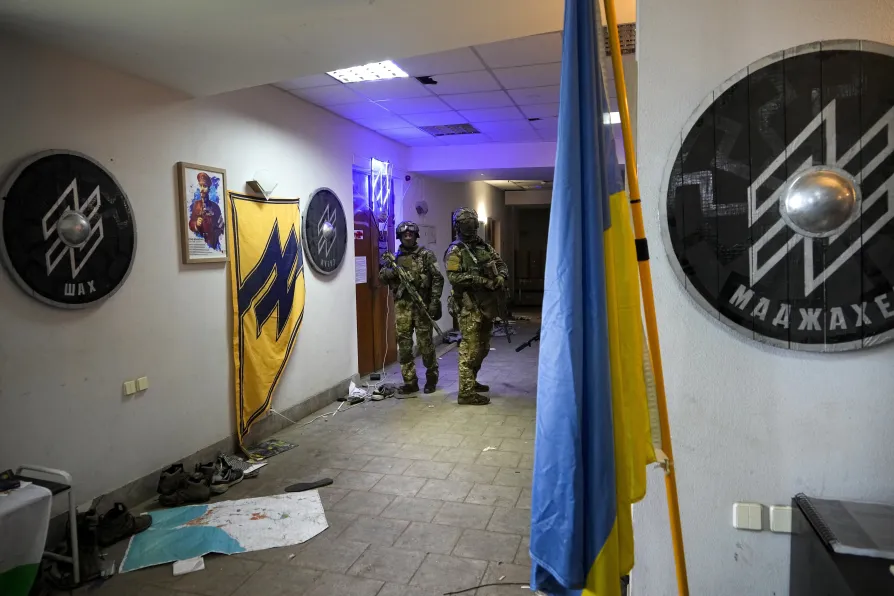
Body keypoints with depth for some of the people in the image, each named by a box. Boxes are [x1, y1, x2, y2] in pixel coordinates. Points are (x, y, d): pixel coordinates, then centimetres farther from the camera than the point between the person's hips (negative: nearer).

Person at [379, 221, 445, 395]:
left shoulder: (426, 255, 1)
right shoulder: (394, 257, 12)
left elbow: (438, 279, -4)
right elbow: (381, 277, 9)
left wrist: (434, 302, -13)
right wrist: (391, 271, -12)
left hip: (422, 305, -3)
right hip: (401, 306, 4)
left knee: (425, 343, 1)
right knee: (404, 344, 4)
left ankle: (431, 378, 19)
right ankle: (410, 382, 13)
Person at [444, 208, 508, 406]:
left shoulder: (485, 247, 15)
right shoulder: (455, 251, -6)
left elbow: (501, 264, 15)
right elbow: (453, 277, -18)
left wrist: (501, 276, -9)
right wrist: (480, 280, -23)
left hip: (486, 304, 8)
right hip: (469, 306, -8)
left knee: (482, 348, 17)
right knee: (470, 348, -9)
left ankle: (471, 381, 32)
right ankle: (466, 392, -5)